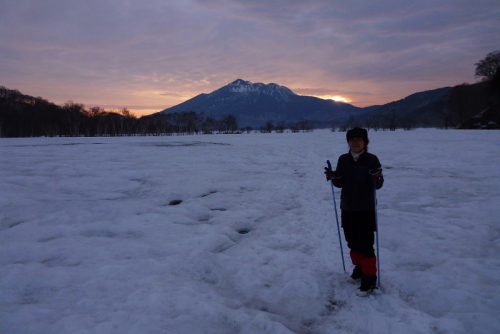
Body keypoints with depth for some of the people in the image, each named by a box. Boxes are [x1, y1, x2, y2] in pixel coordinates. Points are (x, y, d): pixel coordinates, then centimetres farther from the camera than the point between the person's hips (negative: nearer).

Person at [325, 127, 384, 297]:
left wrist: (377, 178, -29)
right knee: (352, 242, 16)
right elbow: (340, 183, 6)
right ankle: (359, 268, 38)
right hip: (347, 208, 5)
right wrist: (334, 177, -14)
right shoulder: (343, 159, 2)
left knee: (366, 244, -3)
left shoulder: (372, 159, -9)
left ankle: (369, 278, 11)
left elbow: (378, 185, -8)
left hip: (366, 209, -4)